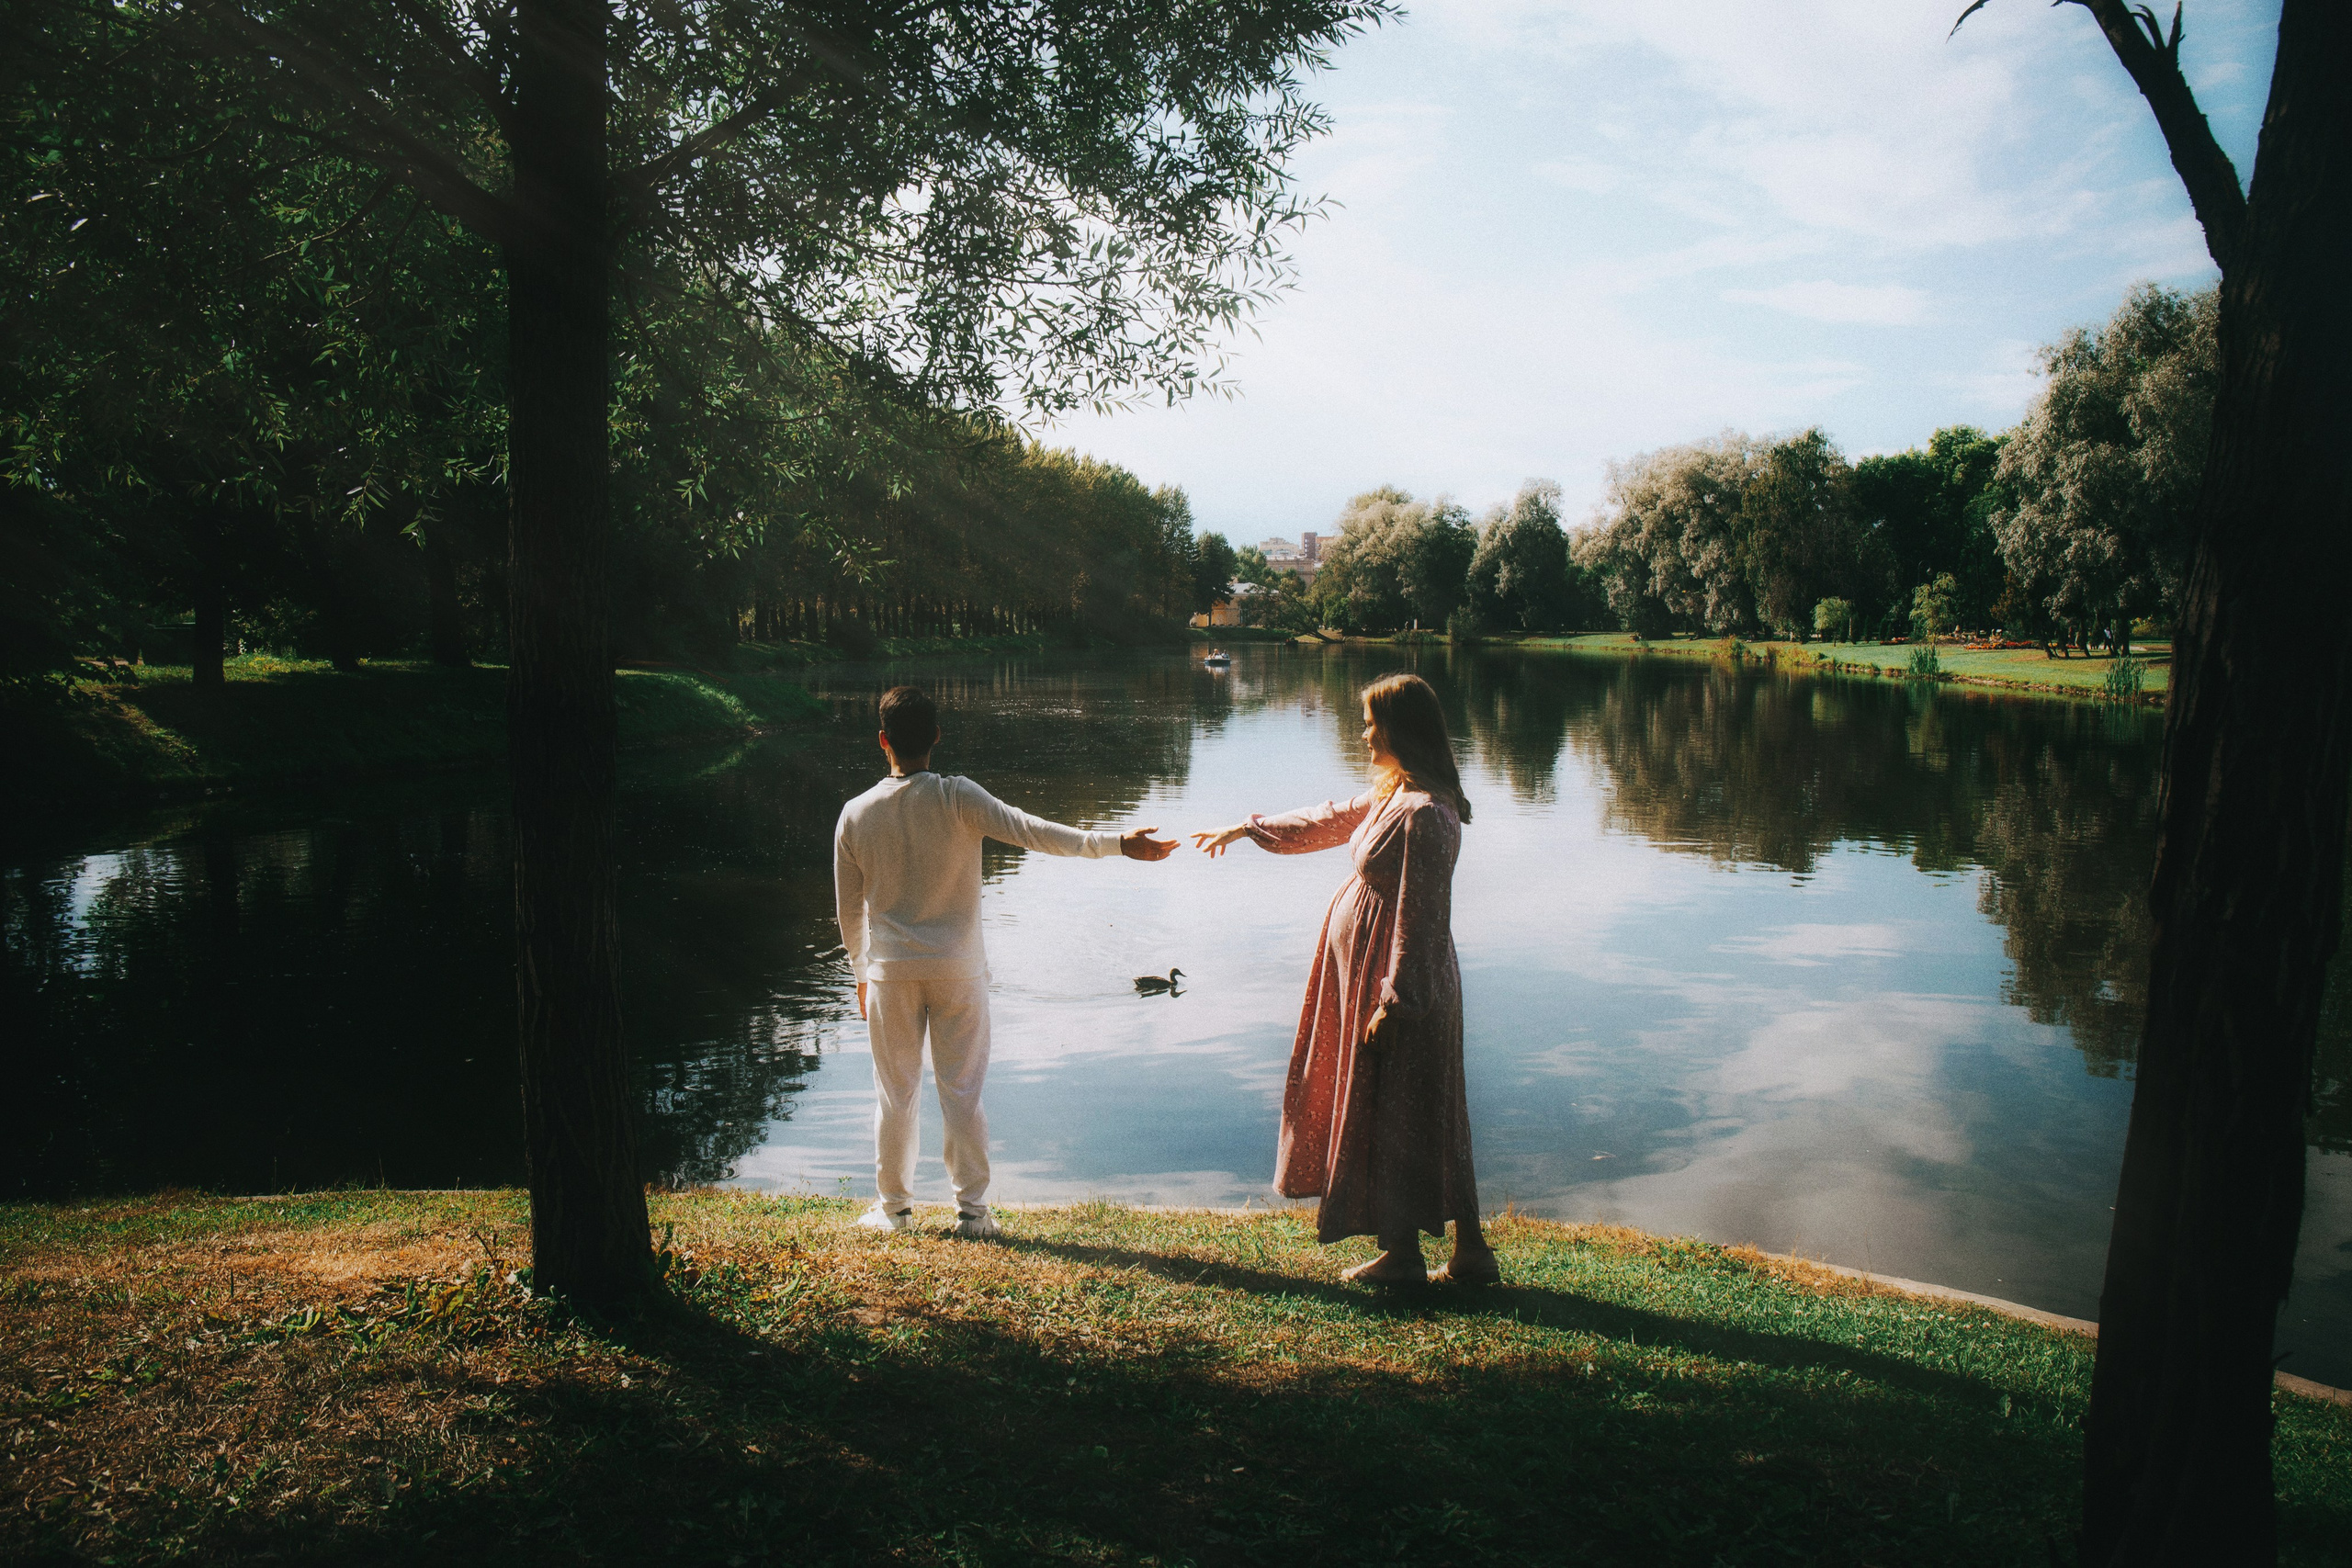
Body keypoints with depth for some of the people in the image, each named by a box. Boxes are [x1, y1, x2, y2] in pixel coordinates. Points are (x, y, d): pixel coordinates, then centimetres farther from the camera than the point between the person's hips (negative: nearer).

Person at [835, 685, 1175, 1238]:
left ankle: (893, 1208, 24)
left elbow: (849, 911, 5)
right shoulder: (957, 798, -12)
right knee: (961, 1091, 8)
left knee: (894, 1094, 12)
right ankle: (972, 1211, 15)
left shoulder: (855, 815, -4)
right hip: (957, 969, -1)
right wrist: (1118, 843, -19)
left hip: (890, 972, 2)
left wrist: (862, 975, 19)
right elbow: (1033, 832, -20)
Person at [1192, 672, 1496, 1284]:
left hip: (1401, 981, -10)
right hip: (1369, 974, 10)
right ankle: (1470, 1252, 22)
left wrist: (1393, 1001, -22)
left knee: (1392, 1113, 3)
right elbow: (1330, 820, 24)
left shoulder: (1424, 814, -22)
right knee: (1428, 1119, 14)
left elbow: (1418, 917, -23)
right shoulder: (1390, 793, 9)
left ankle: (1403, 1255, 17)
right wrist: (1247, 829, 30)